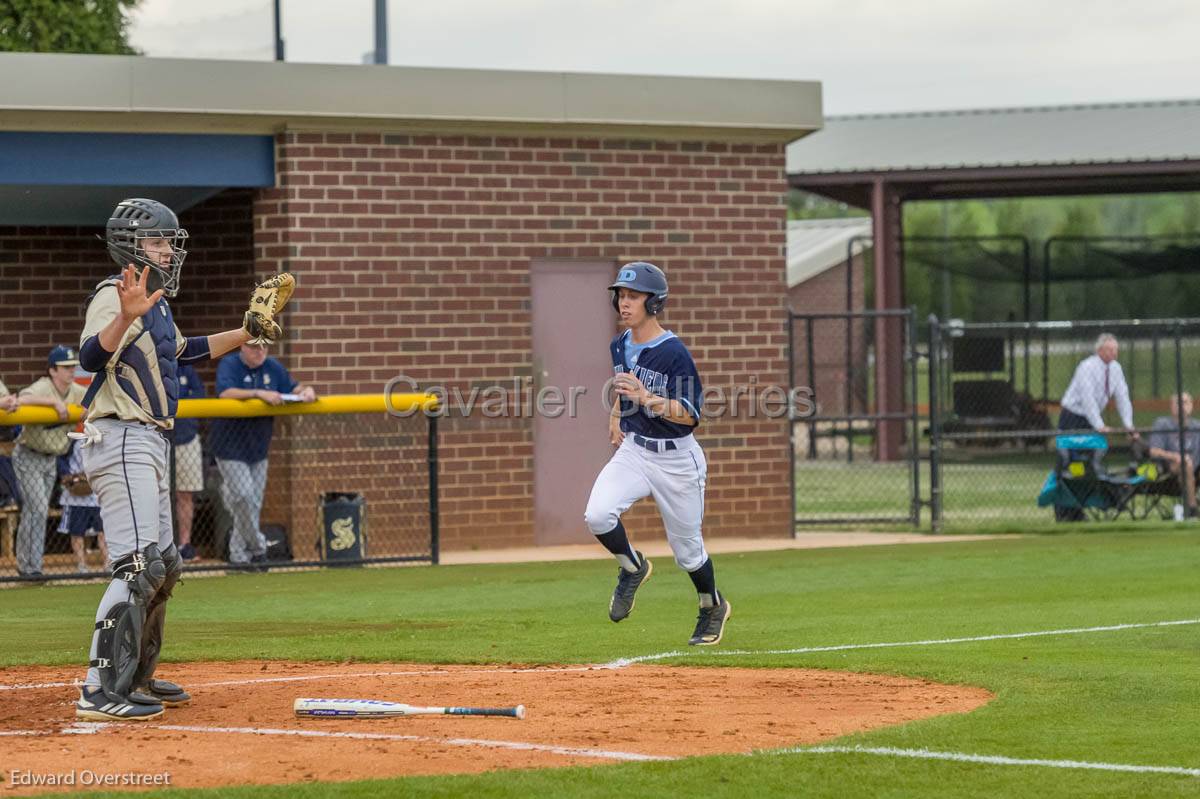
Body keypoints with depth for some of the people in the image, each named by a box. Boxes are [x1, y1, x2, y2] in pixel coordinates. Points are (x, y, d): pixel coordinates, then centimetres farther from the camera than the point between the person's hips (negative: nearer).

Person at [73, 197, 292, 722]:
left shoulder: (158, 303, 17)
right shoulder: (114, 295, -12)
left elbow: (182, 351, 35)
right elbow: (91, 356, -30)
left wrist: (246, 332, 32)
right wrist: (126, 316, -46)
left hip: (149, 444, 11)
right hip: (120, 440, -11)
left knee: (163, 564, 17)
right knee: (139, 565, -18)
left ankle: (136, 678, 26)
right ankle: (101, 692, -21)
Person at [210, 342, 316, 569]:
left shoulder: (272, 367, 4)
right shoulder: (229, 365, -12)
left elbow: (293, 389, 12)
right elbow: (225, 393, -30)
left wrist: (306, 391, -13)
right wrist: (259, 393, -39)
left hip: (258, 446, 6)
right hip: (231, 446, -6)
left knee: (254, 503, 7)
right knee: (243, 495, -17)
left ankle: (239, 554, 19)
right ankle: (257, 546, -3)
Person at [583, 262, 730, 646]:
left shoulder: (673, 352, -19)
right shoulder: (620, 346, 2)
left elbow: (691, 415, -23)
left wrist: (646, 398, -35)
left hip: (676, 459, -5)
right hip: (633, 451, 5)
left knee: (687, 549, 9)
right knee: (597, 515, -22)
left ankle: (712, 606, 38)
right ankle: (632, 568, 8)